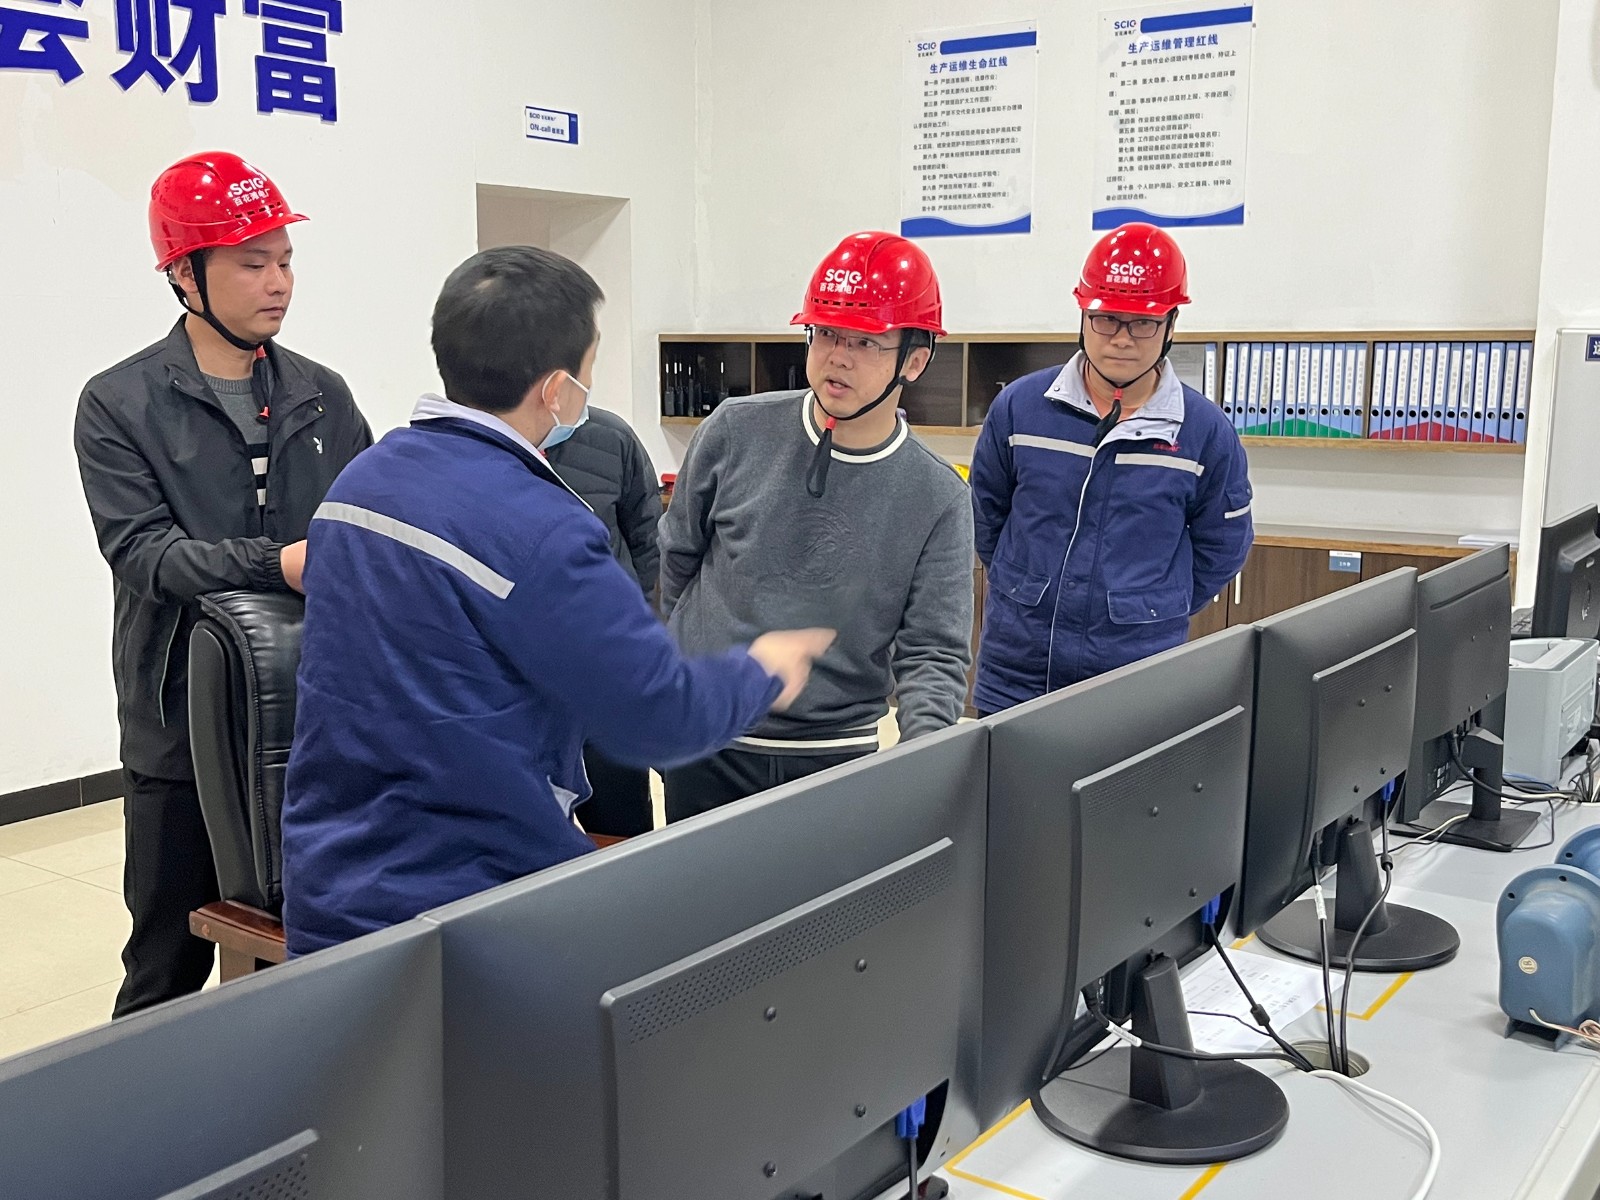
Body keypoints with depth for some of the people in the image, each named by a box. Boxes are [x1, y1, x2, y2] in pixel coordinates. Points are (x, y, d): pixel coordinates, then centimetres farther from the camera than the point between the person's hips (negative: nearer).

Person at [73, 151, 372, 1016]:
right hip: (183, 737, -3)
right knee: (168, 976, 10)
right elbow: (141, 550, -14)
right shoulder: (120, 405, -3)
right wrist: (276, 565, -29)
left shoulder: (322, 396, 9)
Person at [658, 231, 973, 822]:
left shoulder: (939, 499, -8)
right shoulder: (734, 432, -6)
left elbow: (933, 652, -8)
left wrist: (922, 752, -25)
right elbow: (679, 556, 8)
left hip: (840, 757, 0)